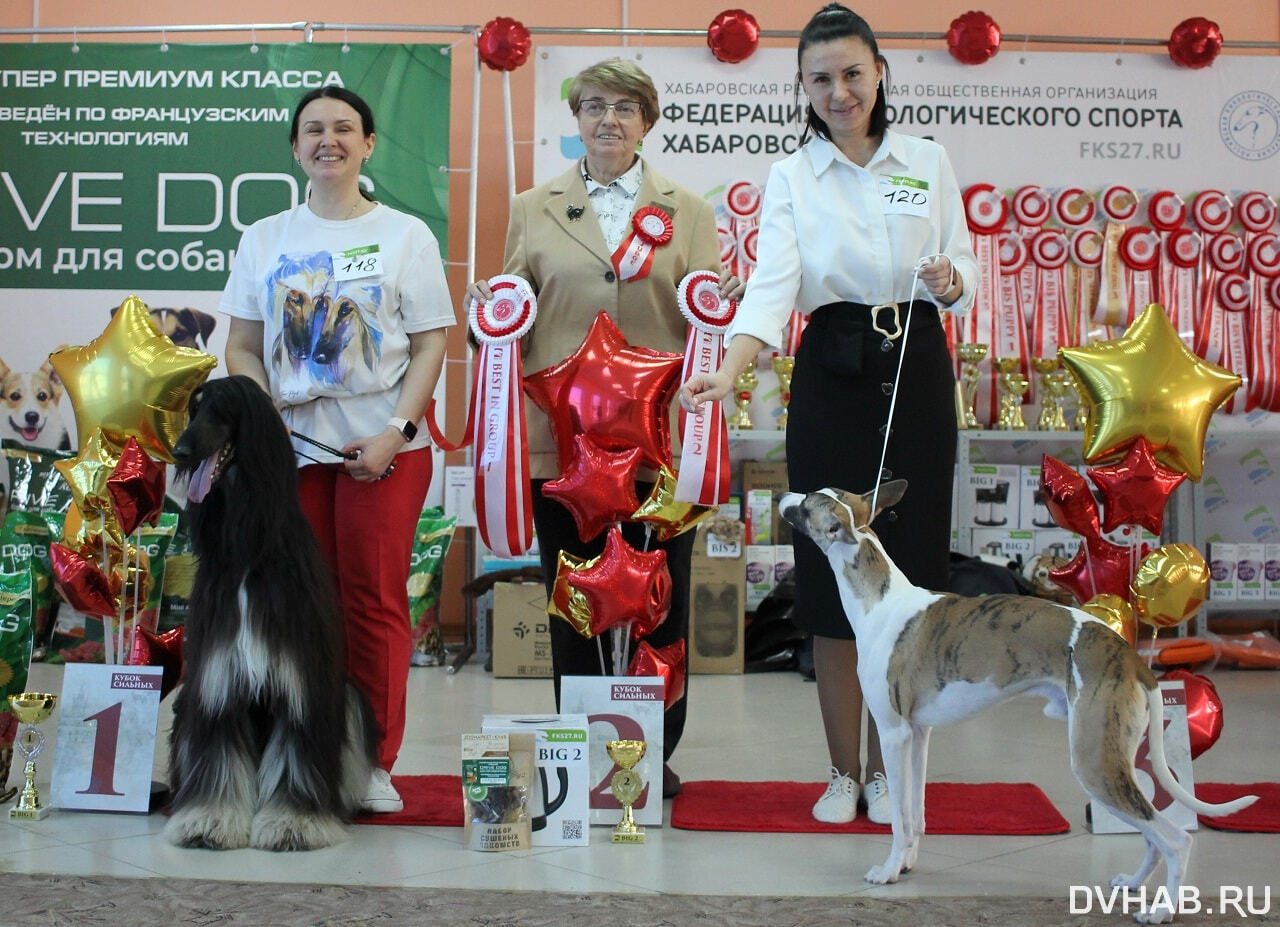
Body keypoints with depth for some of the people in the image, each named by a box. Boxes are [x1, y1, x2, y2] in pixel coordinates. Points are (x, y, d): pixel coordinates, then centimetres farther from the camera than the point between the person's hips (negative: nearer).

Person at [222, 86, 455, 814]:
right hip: (291, 447, 2)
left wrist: (395, 432, -12)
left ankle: (374, 764, 6)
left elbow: (431, 345, 0)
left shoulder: (405, 234, 6)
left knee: (375, 601, -2)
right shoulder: (264, 239, 12)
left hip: (383, 447, -2)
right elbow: (243, 347, 12)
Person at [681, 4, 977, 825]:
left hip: (918, 372, 1)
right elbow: (772, 286, -12)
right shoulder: (792, 177, 2)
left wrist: (953, 281, -16)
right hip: (833, 377, -1)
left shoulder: (929, 162, 6)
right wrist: (727, 372, -28)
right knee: (832, 571, 1)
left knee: (908, 571, 1)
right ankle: (844, 771, 14)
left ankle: (888, 768, 15)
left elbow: (968, 270, 9)